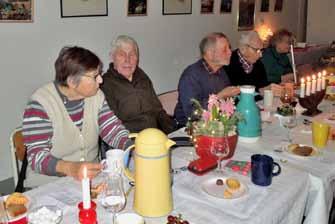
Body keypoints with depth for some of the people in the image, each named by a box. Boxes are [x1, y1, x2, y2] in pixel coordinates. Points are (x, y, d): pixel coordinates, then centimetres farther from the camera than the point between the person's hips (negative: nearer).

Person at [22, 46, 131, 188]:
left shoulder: (96, 96, 1)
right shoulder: (40, 103, -16)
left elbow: (114, 130, 1)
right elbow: (37, 156, -20)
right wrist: (70, 168, -39)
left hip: (91, 179, 5)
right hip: (48, 185, -5)